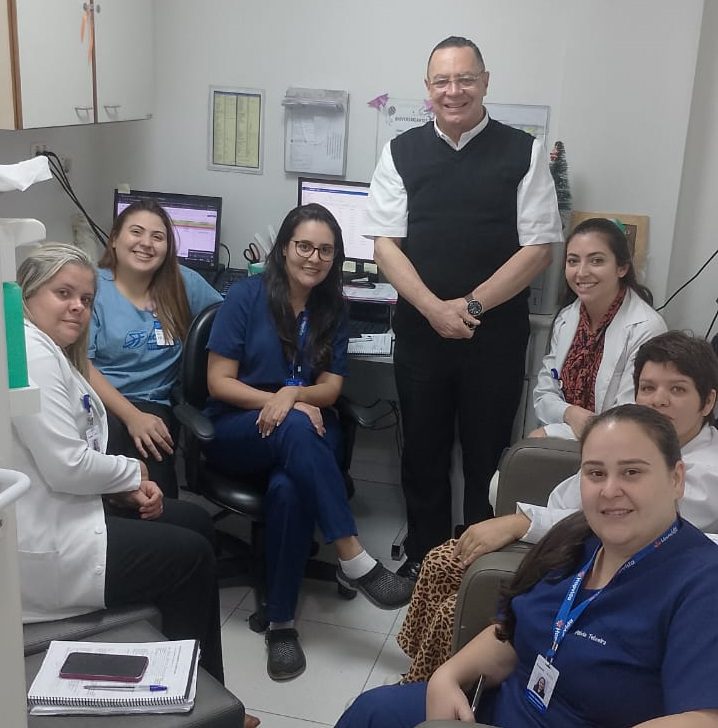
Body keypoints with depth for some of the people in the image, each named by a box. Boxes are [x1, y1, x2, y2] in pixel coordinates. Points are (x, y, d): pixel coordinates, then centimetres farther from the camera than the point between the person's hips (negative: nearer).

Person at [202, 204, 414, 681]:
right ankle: (354, 561, -38)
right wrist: (280, 403, -19)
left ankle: (283, 622, -25)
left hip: (306, 434, 2)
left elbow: (330, 388, 4)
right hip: (238, 431, -2)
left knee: (288, 489, -35)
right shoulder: (248, 296, -1)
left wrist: (293, 394, -19)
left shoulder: (333, 310, 10)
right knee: (295, 428, -39)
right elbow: (218, 381, -5)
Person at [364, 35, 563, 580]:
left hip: (498, 334, -1)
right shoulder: (402, 153, 2)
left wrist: (471, 305, -13)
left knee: (486, 456, 10)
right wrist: (435, 309, -14)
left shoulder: (523, 152, -2)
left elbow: (539, 248, -5)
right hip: (420, 328, 2)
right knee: (423, 453, 13)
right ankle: (423, 560, 31)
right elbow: (385, 243, -1)